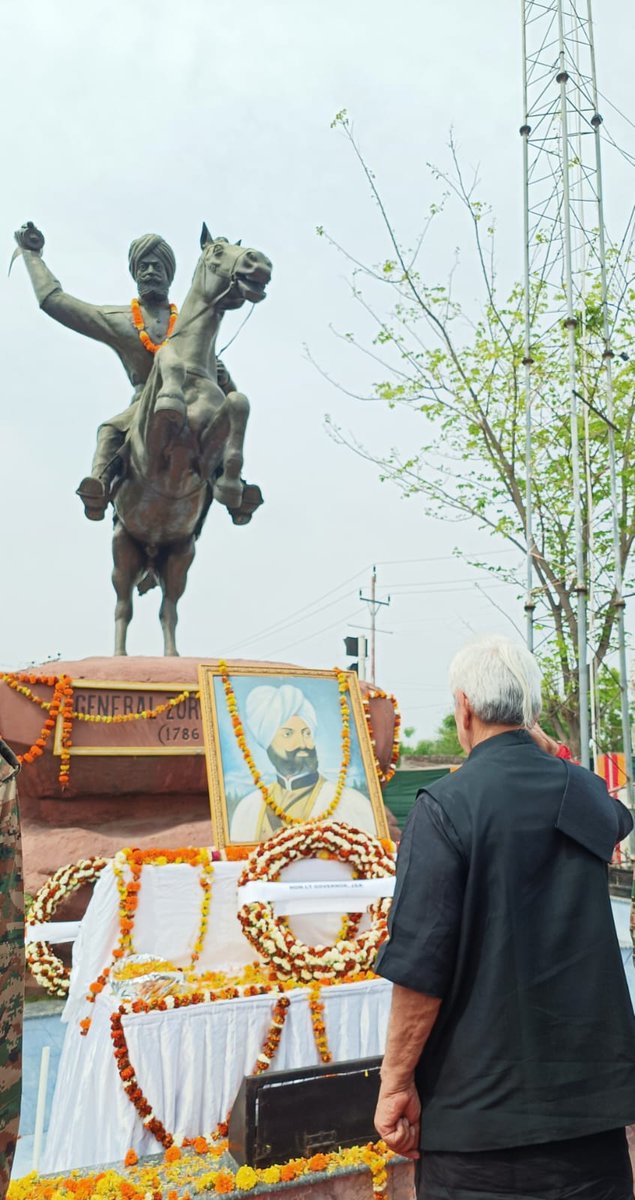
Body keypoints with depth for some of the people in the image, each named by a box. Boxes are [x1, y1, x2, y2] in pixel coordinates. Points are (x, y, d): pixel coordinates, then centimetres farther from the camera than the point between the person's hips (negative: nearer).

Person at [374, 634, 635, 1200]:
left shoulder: (445, 807, -15)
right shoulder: (588, 796, 2)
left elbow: (421, 967, -19)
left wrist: (397, 1082, -8)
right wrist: (542, 747, 33)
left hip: (480, 1105, -5)